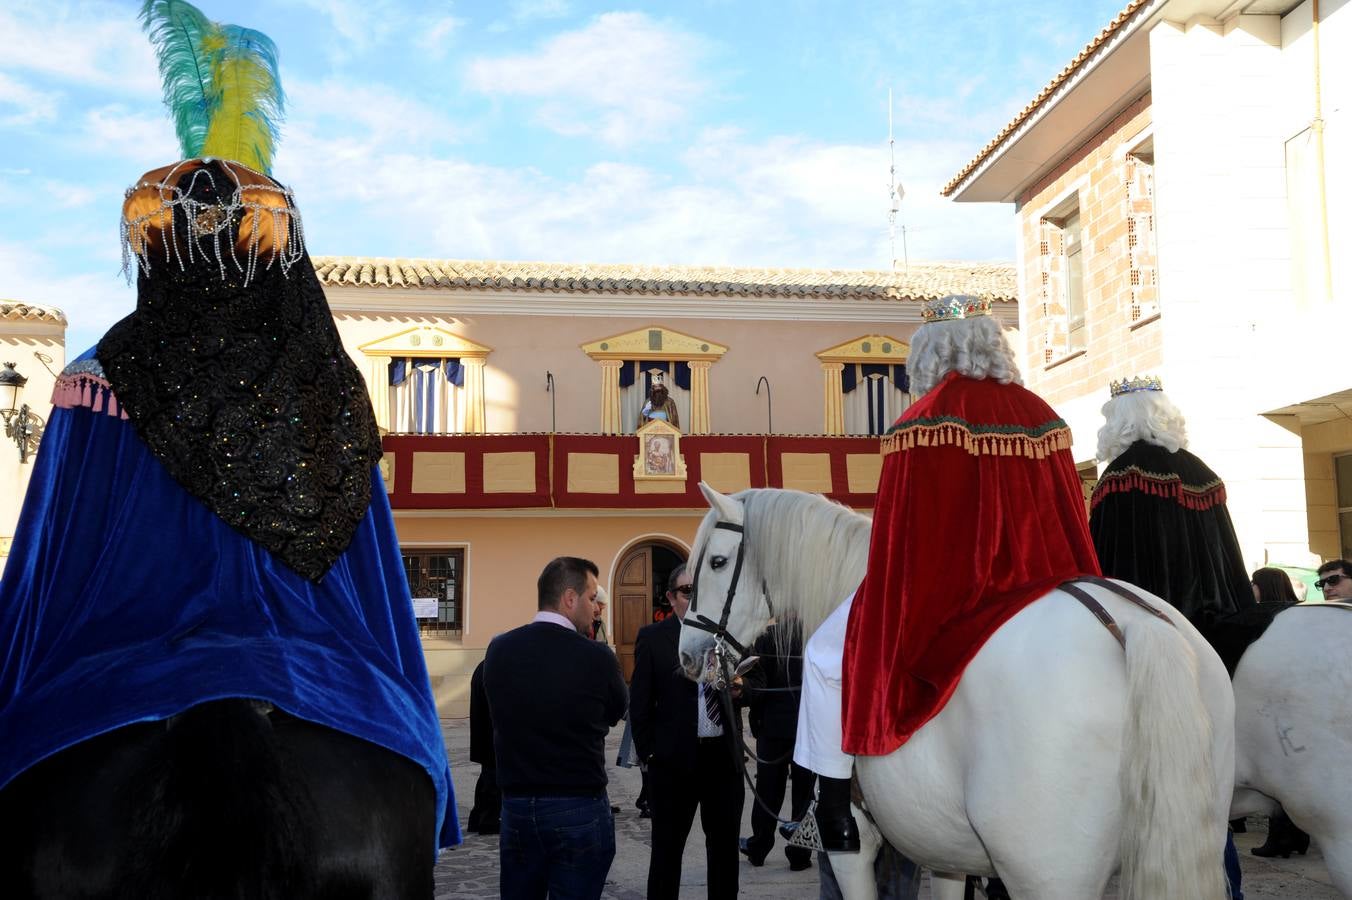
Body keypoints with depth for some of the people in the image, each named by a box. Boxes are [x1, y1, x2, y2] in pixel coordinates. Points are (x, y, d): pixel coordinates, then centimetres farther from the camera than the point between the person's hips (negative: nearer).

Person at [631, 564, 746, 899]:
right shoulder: (652, 637, -4)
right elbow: (640, 703, -2)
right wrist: (649, 752, -5)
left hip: (724, 755, 3)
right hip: (675, 758, -3)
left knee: (725, 843, 16)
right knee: (667, 846, 10)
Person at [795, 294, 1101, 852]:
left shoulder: (927, 419, -13)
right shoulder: (1040, 412, 6)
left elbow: (904, 531, -13)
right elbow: (1067, 512, 11)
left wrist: (885, 606, -3)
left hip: (946, 588, -6)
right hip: (1040, 581, 6)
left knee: (828, 653, 10)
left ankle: (832, 798, 10)